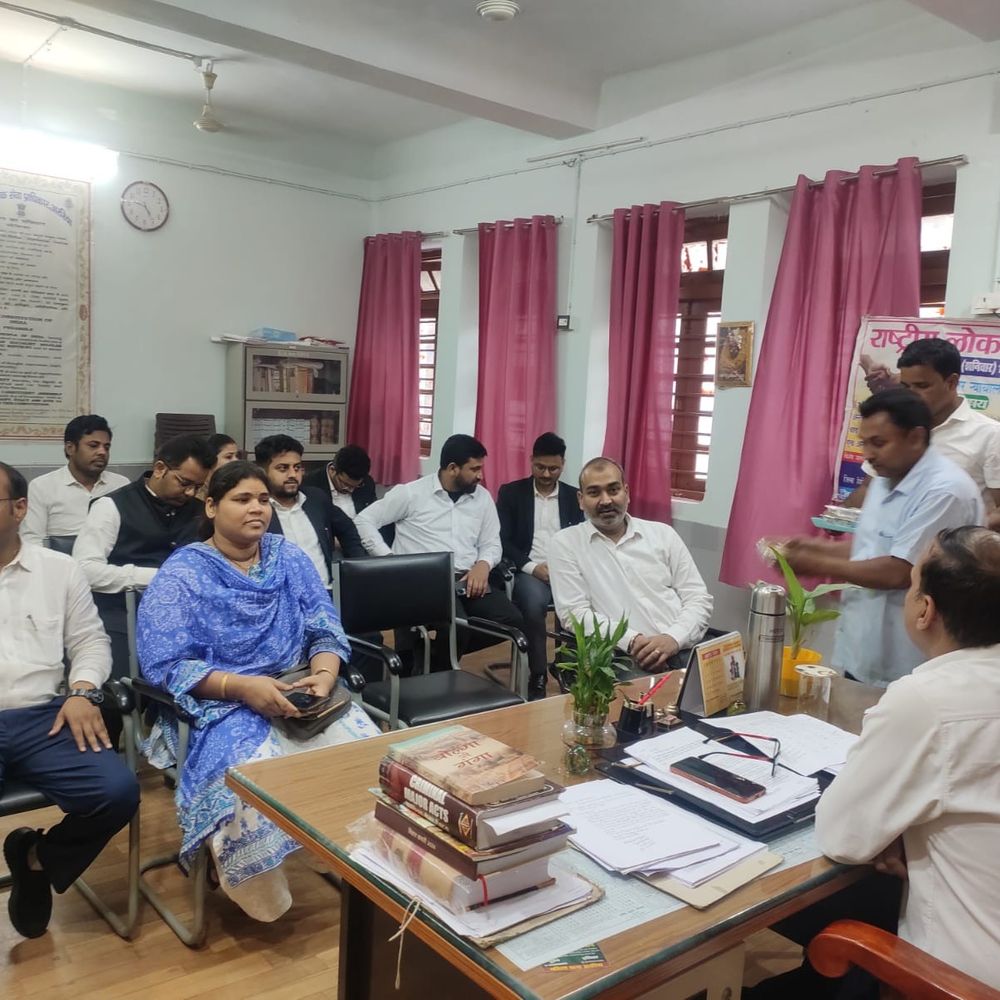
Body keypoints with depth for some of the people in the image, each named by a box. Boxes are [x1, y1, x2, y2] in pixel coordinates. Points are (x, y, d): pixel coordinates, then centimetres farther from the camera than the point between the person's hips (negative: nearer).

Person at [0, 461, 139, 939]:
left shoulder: (59, 569, 12)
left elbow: (90, 641, 13)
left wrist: (83, 690, -5)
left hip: (42, 718, 2)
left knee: (117, 791, -18)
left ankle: (38, 859, 12)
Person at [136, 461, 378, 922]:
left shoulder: (290, 558, 8)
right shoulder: (180, 575, -5)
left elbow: (326, 631, 5)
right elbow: (164, 666, -12)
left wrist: (323, 674, -17)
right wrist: (242, 686, -24)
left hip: (299, 695, 4)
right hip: (218, 705, -4)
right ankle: (260, 898, -3)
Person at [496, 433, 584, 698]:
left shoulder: (574, 497, 14)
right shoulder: (511, 492, 7)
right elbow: (503, 541, 1)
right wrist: (533, 567, -13)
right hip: (529, 571, -2)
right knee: (535, 602, -35)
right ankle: (537, 677, -21)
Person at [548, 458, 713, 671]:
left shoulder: (663, 533, 13)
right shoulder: (565, 543, 6)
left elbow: (699, 599, 9)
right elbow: (574, 612, -2)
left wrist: (673, 638, -11)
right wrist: (632, 641, -16)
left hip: (685, 650, 3)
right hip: (623, 659, -3)